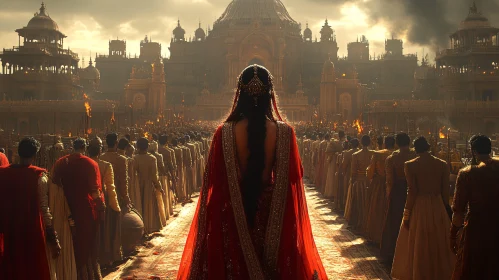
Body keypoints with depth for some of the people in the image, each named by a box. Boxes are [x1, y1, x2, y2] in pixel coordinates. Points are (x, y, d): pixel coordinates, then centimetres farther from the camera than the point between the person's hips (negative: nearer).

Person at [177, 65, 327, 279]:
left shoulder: (225, 132, -12)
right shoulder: (284, 132, -10)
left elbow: (215, 179, -8)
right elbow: (293, 177, -5)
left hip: (233, 211, 0)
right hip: (271, 208, 1)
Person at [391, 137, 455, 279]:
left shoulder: (410, 165, -10)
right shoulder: (443, 164, -1)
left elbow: (412, 192, -11)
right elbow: (445, 192, 1)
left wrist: (406, 216, -5)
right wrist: (444, 210, 14)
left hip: (419, 208, -2)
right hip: (438, 208, 3)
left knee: (418, 246, 10)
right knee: (439, 245, 16)